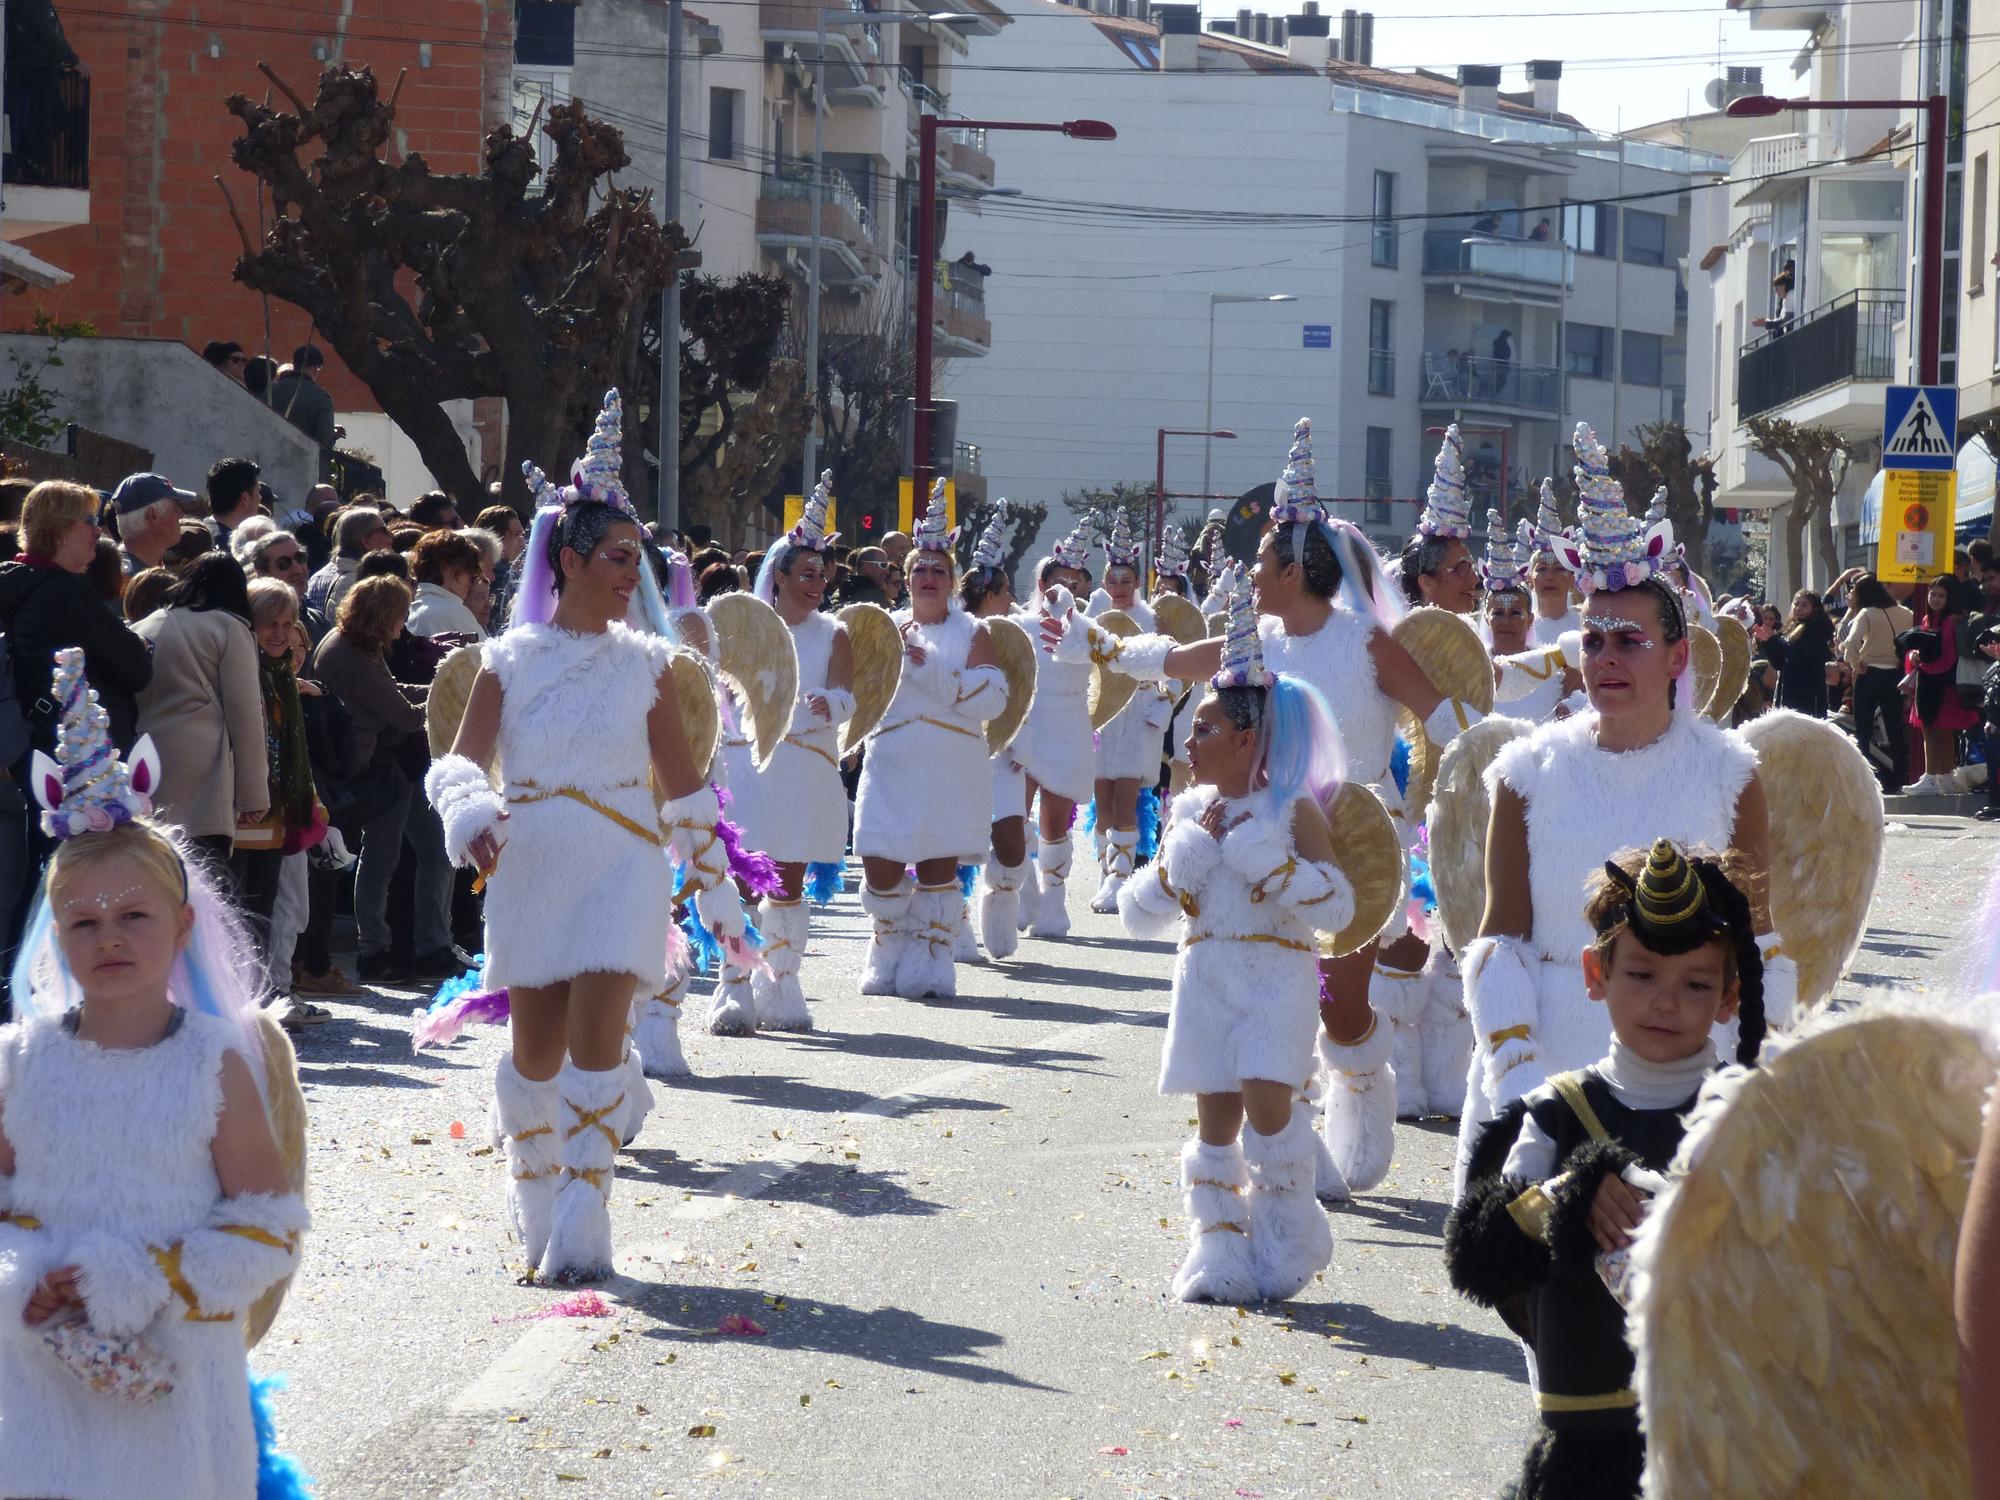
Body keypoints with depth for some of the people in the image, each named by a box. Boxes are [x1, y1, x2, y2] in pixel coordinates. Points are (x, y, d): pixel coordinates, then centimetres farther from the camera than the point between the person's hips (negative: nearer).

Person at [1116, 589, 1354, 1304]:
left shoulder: (1294, 811, -4)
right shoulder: (1190, 811, 10)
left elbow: (1337, 908, -14)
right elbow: (1138, 914, 8)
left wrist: (1261, 856, -17)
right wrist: (1182, 857, -7)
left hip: (1277, 977, -5)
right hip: (1206, 980, 5)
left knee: (1266, 1101, -16)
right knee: (1215, 1116, 3)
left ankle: (1285, 1238, 2)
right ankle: (1218, 1247, 13)